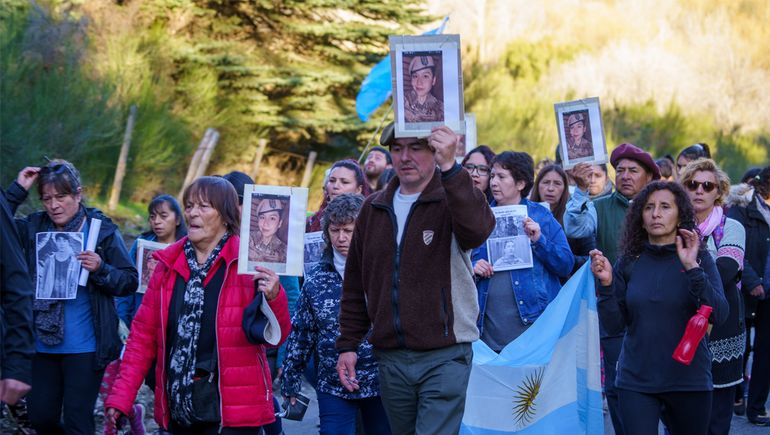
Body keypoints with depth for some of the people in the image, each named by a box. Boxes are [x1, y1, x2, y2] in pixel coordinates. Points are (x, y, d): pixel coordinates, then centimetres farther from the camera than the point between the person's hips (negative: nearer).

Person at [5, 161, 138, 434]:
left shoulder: (102, 230, -5)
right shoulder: (34, 227, 4)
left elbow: (130, 283, -5)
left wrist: (100, 269, -23)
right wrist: (17, 191, -8)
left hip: (84, 347, -4)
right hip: (42, 343, 4)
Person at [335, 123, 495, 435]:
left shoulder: (452, 200, -4)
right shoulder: (373, 208, 11)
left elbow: (478, 229, -30)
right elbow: (355, 283, 17)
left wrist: (449, 168, -39)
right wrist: (347, 344, 13)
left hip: (445, 357, -5)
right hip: (390, 359, 5)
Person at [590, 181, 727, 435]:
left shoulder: (699, 259, -1)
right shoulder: (629, 262, 3)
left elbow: (719, 316, -14)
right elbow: (614, 326, 2)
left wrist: (693, 269, -23)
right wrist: (606, 284, -13)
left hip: (689, 381, 0)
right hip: (636, 381, 0)